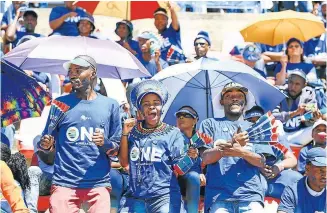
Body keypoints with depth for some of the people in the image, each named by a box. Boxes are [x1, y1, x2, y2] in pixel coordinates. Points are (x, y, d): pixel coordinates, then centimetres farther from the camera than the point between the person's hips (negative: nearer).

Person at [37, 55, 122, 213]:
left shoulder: (110, 105, 7)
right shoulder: (61, 104, 9)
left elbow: (117, 149, 8)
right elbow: (48, 146, 11)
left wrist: (105, 142, -12)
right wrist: (45, 145, -11)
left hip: (99, 184, 0)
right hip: (64, 183, 0)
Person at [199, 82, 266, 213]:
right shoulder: (210, 124, 16)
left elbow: (262, 162, 10)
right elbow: (204, 158, 3)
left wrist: (242, 152, -11)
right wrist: (231, 144, -13)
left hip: (251, 194, 1)